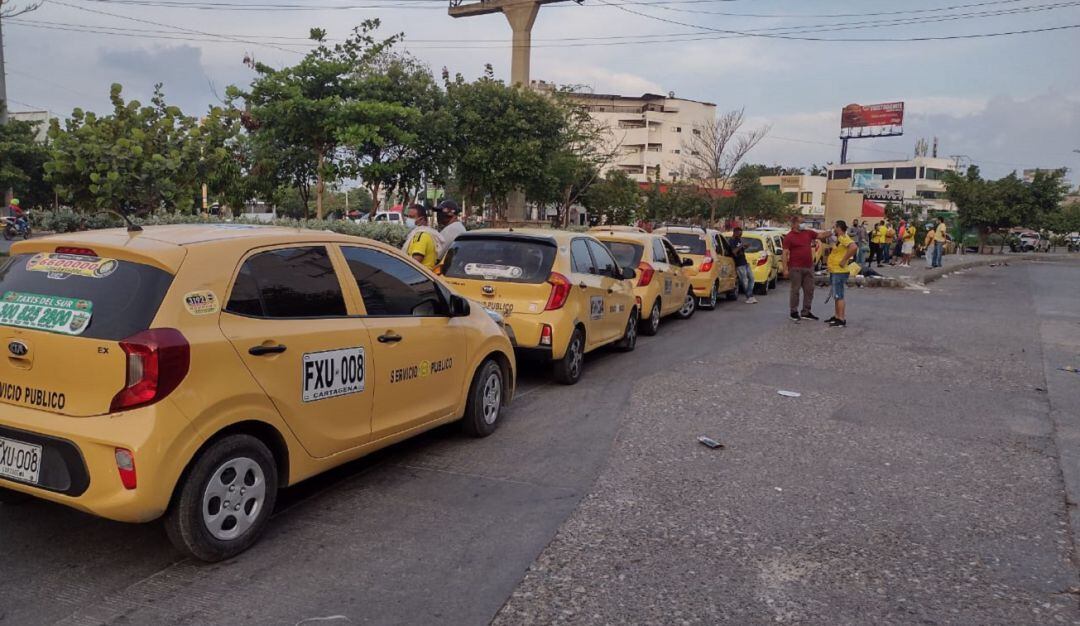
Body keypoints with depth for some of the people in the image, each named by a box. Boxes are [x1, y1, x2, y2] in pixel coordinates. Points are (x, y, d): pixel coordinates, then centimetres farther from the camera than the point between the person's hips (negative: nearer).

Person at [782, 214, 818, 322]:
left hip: (809, 267, 6)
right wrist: (785, 269, -15)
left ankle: (806, 312, 19)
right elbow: (785, 254, -9)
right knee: (795, 290, 1)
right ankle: (794, 312, 11)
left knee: (809, 290, 9)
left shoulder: (808, 233, 10)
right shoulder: (789, 237, -7)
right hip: (796, 268, -6)